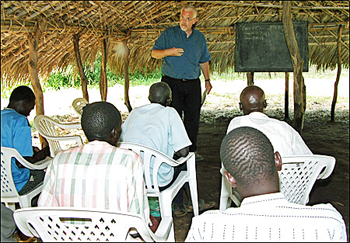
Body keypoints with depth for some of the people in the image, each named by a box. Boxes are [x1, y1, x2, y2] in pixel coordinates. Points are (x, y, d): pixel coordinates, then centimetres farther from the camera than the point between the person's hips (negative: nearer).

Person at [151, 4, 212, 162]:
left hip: (193, 84, 3)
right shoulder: (169, 34, 3)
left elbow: (204, 61, 21)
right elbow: (154, 53, 2)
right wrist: (168, 52, -17)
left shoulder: (200, 37, 13)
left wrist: (207, 79, 16)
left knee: (193, 117, 4)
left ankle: (191, 150, 14)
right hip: (172, 82, -3)